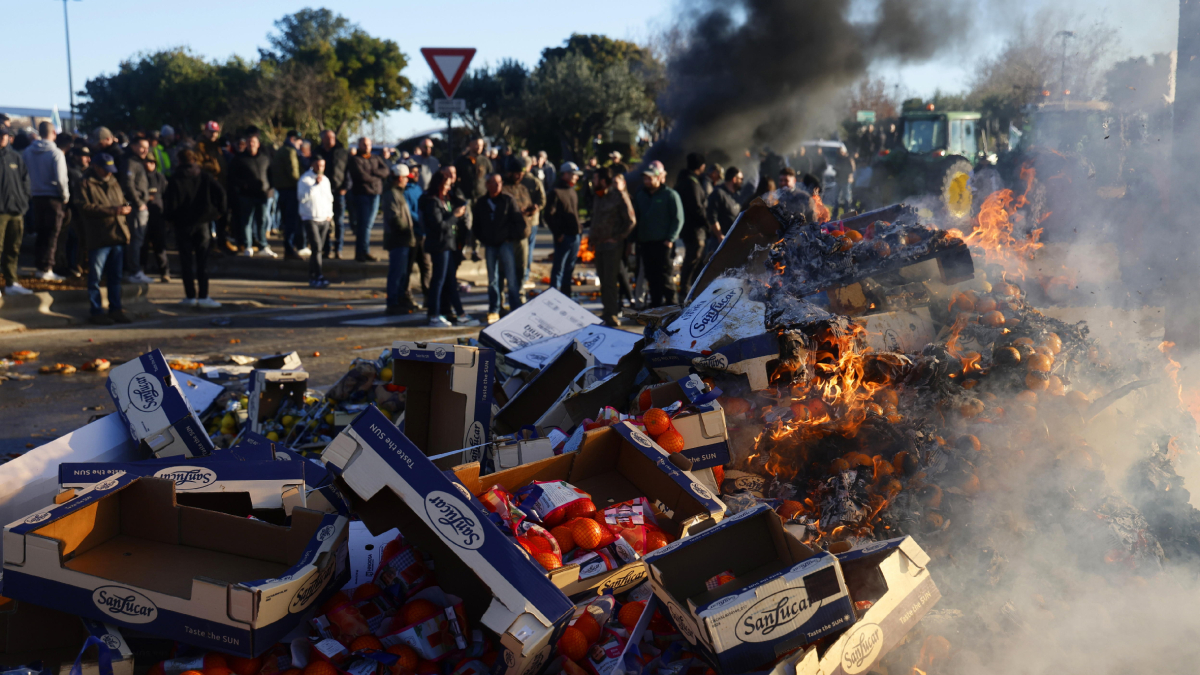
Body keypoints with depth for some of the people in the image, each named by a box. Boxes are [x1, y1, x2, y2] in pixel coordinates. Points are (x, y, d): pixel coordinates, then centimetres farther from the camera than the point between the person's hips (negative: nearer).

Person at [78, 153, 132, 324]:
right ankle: (96, 312, 5)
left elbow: (123, 201, 27)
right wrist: (112, 210, -19)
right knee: (95, 276, -1)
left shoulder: (114, 183, 18)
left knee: (116, 275, 11)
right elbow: (86, 207, -14)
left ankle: (115, 309, 18)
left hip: (117, 235, 6)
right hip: (98, 238, -6)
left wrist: (125, 208, 1)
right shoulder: (87, 184, -2)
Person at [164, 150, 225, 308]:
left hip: (182, 223, -1)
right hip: (202, 221, 1)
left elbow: (170, 200, -9)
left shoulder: (175, 178, -5)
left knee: (187, 261, 5)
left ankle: (190, 296, 6)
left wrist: (170, 218, 5)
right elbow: (220, 192, -9)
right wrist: (220, 210, 2)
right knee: (202, 261, 5)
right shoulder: (205, 176, 1)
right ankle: (203, 296, 1)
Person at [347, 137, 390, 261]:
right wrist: (377, 178, -2)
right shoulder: (355, 159, -3)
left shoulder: (376, 158, 16)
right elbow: (361, 176, -15)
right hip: (361, 194, -6)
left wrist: (373, 172, -12)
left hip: (375, 194, 6)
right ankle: (364, 252, -3)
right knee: (364, 224, -7)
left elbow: (386, 170, 3)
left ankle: (360, 253, 11)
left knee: (369, 224, 6)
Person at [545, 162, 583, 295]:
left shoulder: (574, 192, 16)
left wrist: (580, 228, 10)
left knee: (570, 268, 13)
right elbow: (549, 215, -13)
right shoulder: (556, 192, -8)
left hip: (576, 236, 7)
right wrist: (558, 233, -16)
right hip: (564, 237, -7)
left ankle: (566, 296, 21)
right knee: (558, 268, -2)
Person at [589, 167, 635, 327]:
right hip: (599, 245, 8)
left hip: (612, 245, -8)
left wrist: (617, 238, -12)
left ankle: (612, 314, -3)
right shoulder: (598, 197, 14)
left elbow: (631, 221, -10)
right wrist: (591, 236, 12)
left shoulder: (619, 196, -11)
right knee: (603, 279, 12)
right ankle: (607, 311, 20)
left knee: (610, 279, -8)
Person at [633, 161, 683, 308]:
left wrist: (670, 239, -13)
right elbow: (635, 219, 19)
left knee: (663, 275, -8)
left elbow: (678, 219, -5)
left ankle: (670, 303, -1)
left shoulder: (670, 195, -2)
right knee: (651, 277, 8)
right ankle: (655, 303, 16)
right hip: (645, 243, 6)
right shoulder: (641, 196, 16)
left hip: (662, 243, -6)